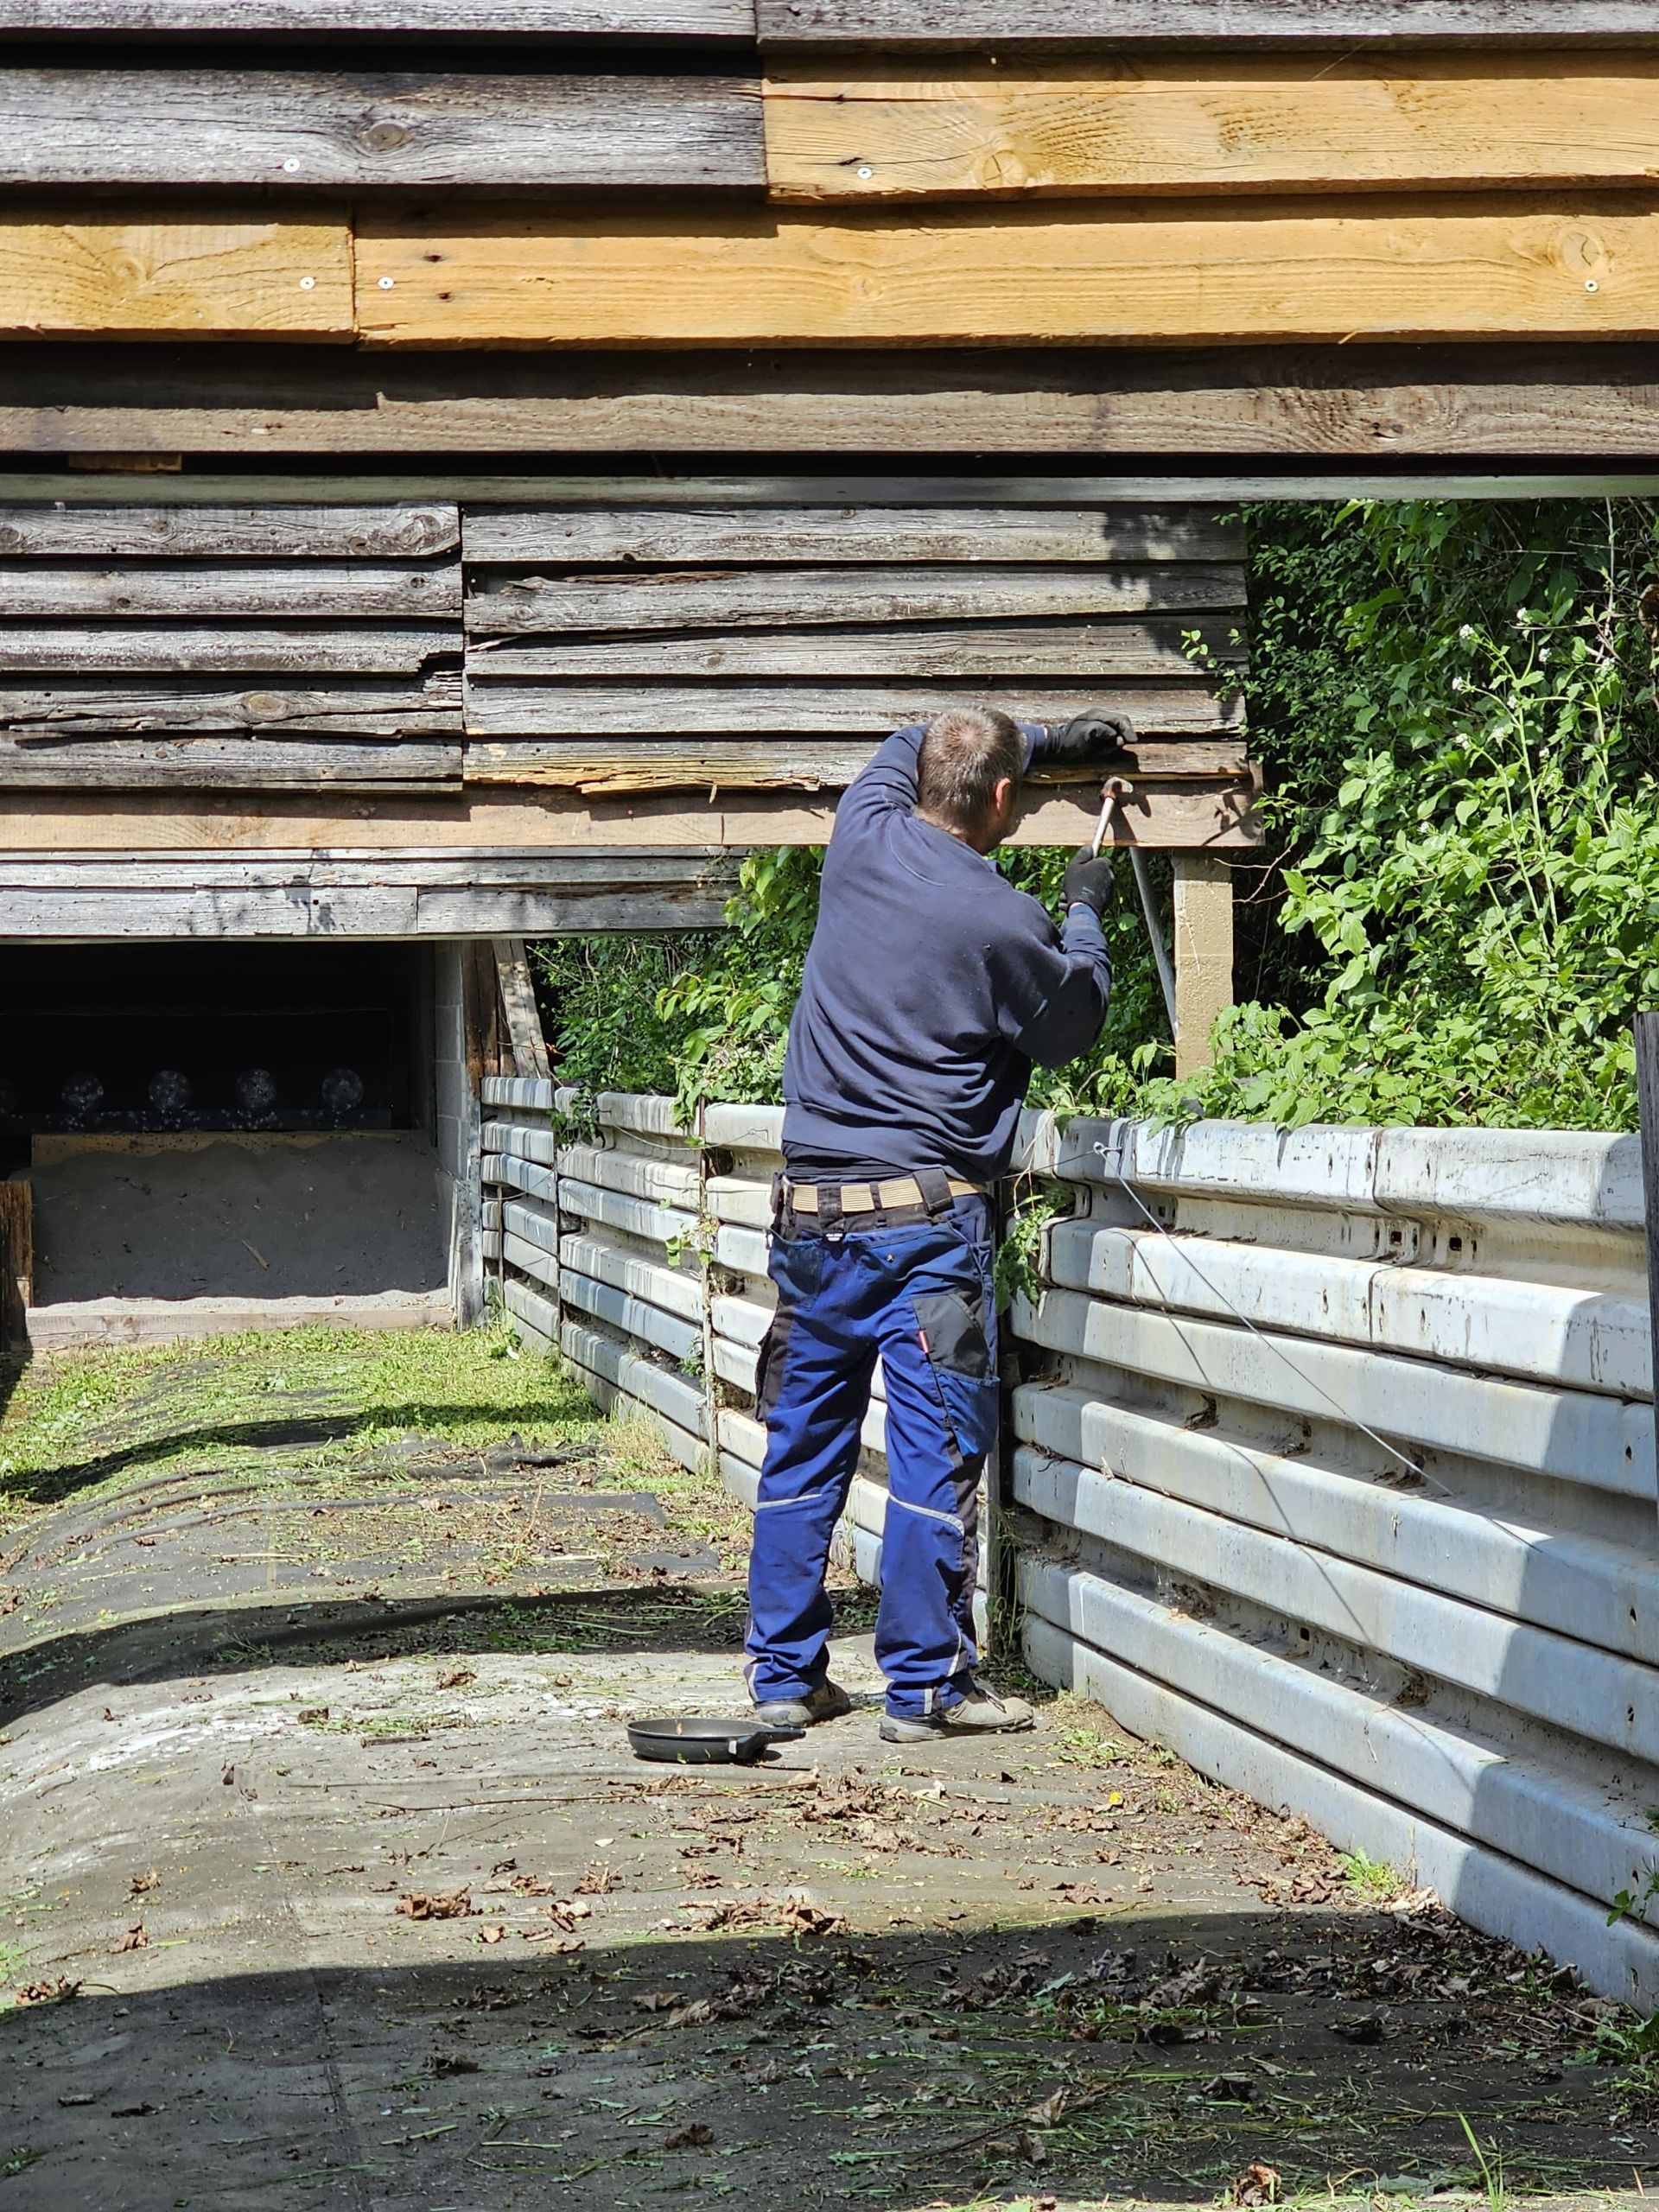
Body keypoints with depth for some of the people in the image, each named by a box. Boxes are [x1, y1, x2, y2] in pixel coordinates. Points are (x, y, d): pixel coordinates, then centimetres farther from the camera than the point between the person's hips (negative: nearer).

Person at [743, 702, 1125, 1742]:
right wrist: (1085, 914, 23)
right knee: (937, 1454, 0)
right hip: (925, 1216, -6)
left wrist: (1042, 738, 32)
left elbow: (904, 747, 26)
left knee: (803, 1448, 11)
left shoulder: (863, 839, 3)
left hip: (810, 1206, 6)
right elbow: (1074, 1026, 8)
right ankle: (928, 1684, 3)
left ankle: (785, 1675, 17)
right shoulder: (1004, 922, -11)